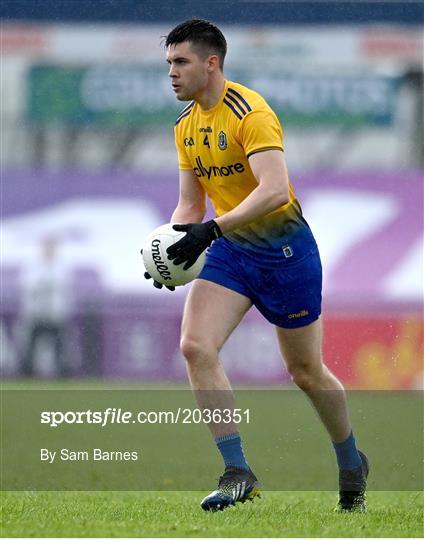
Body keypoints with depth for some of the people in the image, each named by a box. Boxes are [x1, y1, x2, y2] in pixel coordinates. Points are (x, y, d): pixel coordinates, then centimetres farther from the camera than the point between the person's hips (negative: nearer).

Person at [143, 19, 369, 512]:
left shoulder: (249, 113, -21)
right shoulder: (186, 124, 5)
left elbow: (274, 189, -33)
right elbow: (190, 203, 13)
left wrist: (211, 230, -39)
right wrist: (171, 243, -6)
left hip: (285, 249, -6)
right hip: (231, 250, 6)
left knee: (306, 371, 7)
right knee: (196, 346, -17)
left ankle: (351, 464, 32)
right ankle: (237, 472, -15)